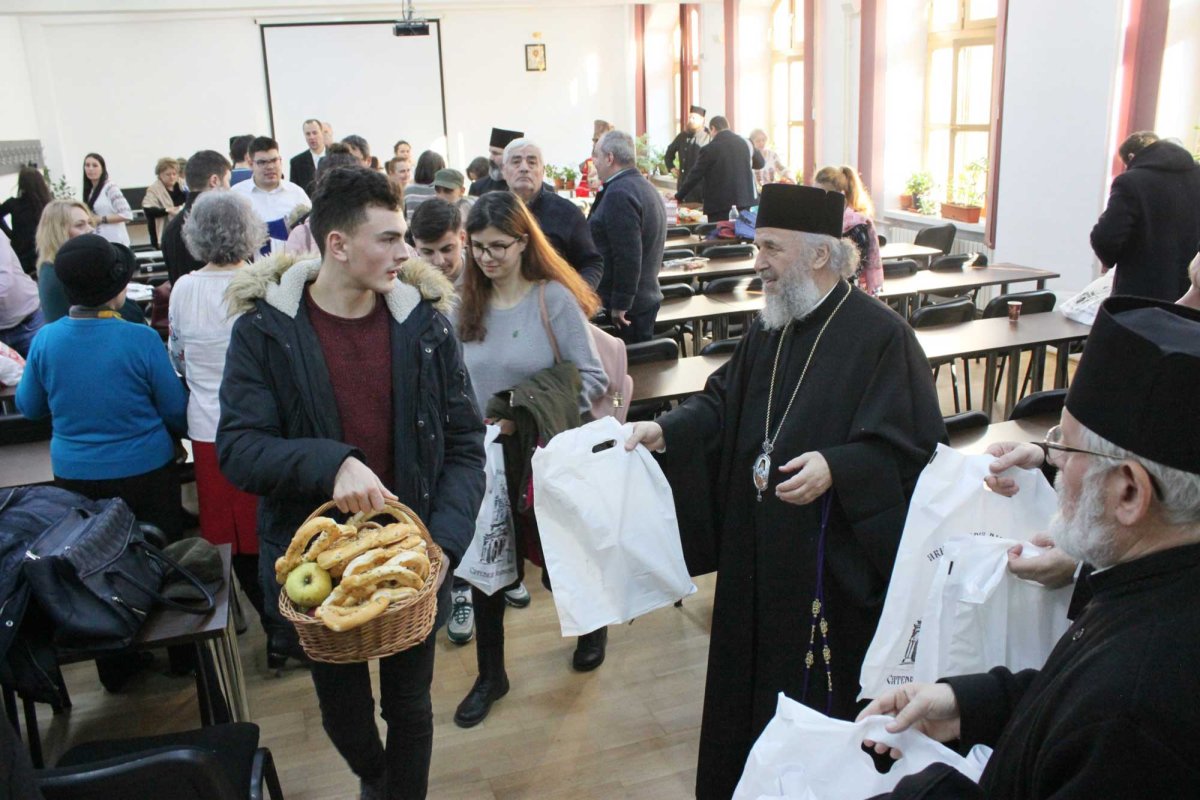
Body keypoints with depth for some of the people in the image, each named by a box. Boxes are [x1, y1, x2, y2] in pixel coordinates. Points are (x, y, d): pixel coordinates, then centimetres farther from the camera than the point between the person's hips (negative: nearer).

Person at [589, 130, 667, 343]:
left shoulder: (619, 193, -18)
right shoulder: (645, 187, 15)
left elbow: (628, 256, -24)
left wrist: (620, 305, -19)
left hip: (626, 308, -10)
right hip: (648, 295, 10)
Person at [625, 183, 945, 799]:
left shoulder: (879, 335, -15)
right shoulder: (770, 327, 8)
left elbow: (911, 444, -17)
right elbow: (724, 402, 11)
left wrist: (835, 467, -29)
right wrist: (667, 430, -4)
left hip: (832, 560, -7)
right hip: (758, 551, 7)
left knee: (820, 688, 7)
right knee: (756, 669, 19)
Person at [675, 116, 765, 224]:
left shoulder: (709, 149, -9)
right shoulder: (745, 143, 6)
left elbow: (695, 175, -5)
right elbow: (760, 163, 22)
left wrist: (679, 196, 6)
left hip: (720, 206, -5)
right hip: (744, 203, 5)